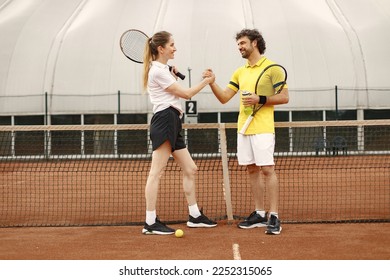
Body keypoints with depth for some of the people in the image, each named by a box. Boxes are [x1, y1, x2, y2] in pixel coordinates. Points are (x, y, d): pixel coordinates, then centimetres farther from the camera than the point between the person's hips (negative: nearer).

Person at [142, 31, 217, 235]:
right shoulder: (158, 71, -10)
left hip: (172, 123, 11)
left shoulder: (162, 69, 22)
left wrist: (173, 77, 22)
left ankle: (194, 216, 17)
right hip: (164, 120, -11)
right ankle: (150, 223, -11)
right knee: (156, 172, -11)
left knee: (190, 170, 11)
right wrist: (206, 81, 4)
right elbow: (186, 94, -8)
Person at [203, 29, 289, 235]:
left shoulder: (271, 67, -2)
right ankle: (259, 214, 16)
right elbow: (224, 98, 15)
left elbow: (284, 97, -5)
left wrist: (260, 99, -15)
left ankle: (274, 217, -7)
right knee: (252, 170, 9)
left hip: (262, 129, -7)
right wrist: (212, 83, 0)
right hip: (243, 129, 7)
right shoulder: (240, 72, 17)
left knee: (267, 170, -9)